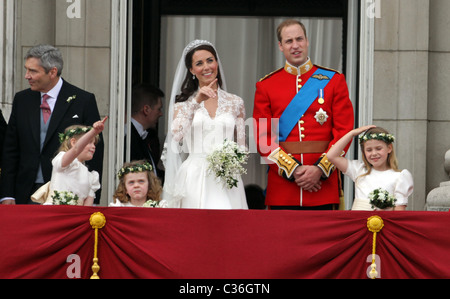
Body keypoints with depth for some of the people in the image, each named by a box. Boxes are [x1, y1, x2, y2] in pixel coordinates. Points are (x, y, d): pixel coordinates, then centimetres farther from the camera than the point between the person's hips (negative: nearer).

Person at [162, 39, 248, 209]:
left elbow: (242, 147, 14)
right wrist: (196, 102, -16)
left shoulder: (235, 103, 12)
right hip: (194, 181, -1)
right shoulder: (184, 103, 8)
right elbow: (176, 135, -11)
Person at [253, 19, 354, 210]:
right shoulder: (265, 86, 8)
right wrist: (293, 170, -10)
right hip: (282, 186, 0)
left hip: (323, 184, 0)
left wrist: (320, 169, -11)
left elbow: (344, 131, 1)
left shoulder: (334, 81, 8)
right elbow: (262, 138, 2)